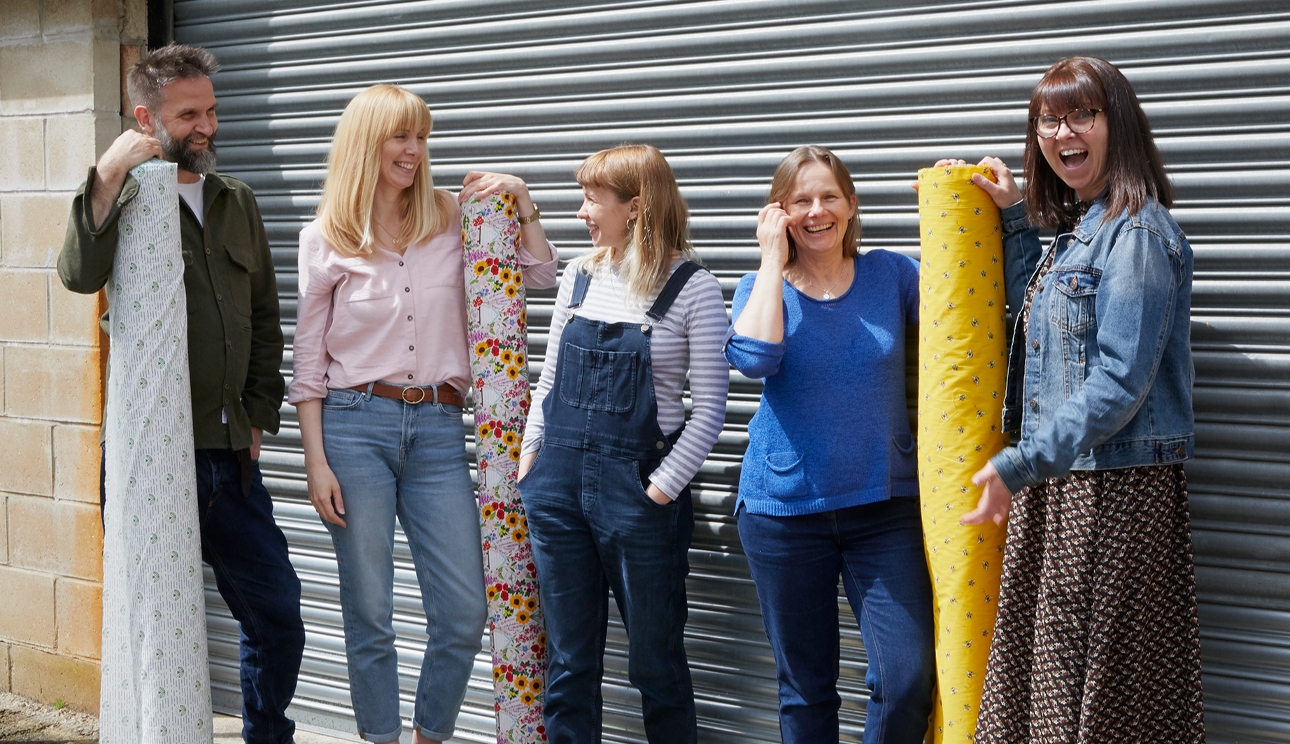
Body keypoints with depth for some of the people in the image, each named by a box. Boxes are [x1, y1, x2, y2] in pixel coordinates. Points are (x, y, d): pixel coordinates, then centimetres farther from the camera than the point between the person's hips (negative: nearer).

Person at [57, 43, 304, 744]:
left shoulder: (236, 200, 12)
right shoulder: (125, 197, -4)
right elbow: (79, 274, -25)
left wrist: (257, 415, 12)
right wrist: (108, 175, -29)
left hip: (230, 453, 5)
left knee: (277, 614, 10)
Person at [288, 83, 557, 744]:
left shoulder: (451, 222, 6)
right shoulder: (326, 241, 2)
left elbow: (539, 276, 9)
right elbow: (308, 363, 3)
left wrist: (521, 201, -5)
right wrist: (316, 461, -2)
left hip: (437, 429, 2)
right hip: (356, 423, -2)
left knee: (464, 611, 0)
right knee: (368, 613, 4)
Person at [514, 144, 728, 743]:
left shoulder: (692, 288, -8)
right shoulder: (581, 276, 7)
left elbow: (709, 407, -9)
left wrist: (662, 487, -14)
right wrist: (530, 456, 8)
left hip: (638, 485, -5)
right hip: (559, 481, 5)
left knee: (656, 661, 7)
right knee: (568, 660, 12)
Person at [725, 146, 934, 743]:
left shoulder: (891, 274, 4)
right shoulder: (762, 287, 1)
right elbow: (754, 357, -19)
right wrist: (774, 259, -12)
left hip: (884, 503, 0)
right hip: (785, 509, 0)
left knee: (909, 677, -11)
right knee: (804, 687, 9)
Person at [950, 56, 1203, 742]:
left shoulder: (1138, 234, -15)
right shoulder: (1075, 229, 14)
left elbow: (1119, 384, -21)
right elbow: (1031, 312, 25)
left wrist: (1022, 464, -24)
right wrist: (1013, 217, 17)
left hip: (1117, 485, -9)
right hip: (1057, 479, 9)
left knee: (1099, 682, -2)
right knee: (1041, 662, 12)